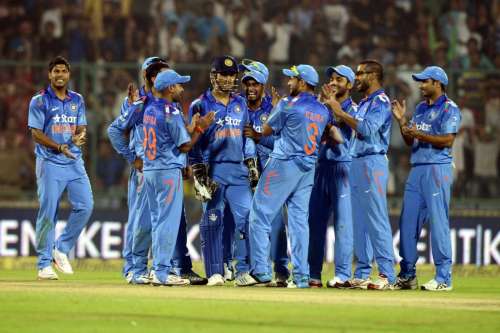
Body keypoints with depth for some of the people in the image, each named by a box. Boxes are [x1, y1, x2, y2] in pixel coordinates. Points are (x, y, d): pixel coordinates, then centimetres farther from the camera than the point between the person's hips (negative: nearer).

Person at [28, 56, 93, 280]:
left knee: (85, 205, -7)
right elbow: (36, 133, -7)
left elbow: (81, 128, 11)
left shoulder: (77, 100, 14)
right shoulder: (40, 101, -1)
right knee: (48, 211, -5)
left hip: (75, 161, 5)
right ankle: (44, 264, 1)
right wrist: (59, 147, -21)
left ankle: (62, 249, 11)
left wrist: (79, 138, -14)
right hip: (50, 162, -5)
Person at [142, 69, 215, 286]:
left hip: (149, 170, 9)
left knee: (157, 220, 14)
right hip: (168, 171, -9)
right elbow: (185, 146, -11)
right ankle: (161, 273, -7)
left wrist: (192, 127, 16)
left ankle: (158, 269, 15)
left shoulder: (149, 110, 11)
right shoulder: (172, 113, -14)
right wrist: (200, 129, -1)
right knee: (169, 221, -5)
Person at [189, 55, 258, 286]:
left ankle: (244, 270, 1)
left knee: (246, 217, -5)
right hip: (212, 169, -4)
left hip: (239, 170, 4)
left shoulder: (240, 103, 15)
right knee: (212, 220, -4)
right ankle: (215, 273, 0)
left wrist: (251, 163, 9)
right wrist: (199, 173, -8)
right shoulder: (200, 105, 2)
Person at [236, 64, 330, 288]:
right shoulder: (323, 111, 9)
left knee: (261, 216, -1)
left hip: (283, 164, -6)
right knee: (299, 220, 8)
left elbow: (266, 131, 0)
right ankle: (301, 276, 2)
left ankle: (260, 271, -6)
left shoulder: (288, 105, -10)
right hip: (308, 168, 7)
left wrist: (278, 105, 16)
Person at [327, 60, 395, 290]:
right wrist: (333, 107, 12)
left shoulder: (380, 101, -9)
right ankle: (362, 274, 13)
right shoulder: (364, 103, 21)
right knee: (359, 220, 10)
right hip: (357, 163, 10)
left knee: (377, 219, -12)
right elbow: (352, 129, 17)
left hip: (373, 163, -10)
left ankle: (387, 275, -14)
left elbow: (366, 129, -21)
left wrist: (341, 113, -14)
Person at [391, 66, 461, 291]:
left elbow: (447, 140, -15)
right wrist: (402, 121, 6)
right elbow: (410, 141, 19)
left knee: (438, 222, -10)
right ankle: (407, 276, 13)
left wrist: (420, 135, -20)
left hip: (438, 169, -8)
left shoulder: (449, 108, -5)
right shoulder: (421, 108, 19)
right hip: (417, 169, 8)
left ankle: (443, 278, -8)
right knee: (408, 222, 7)